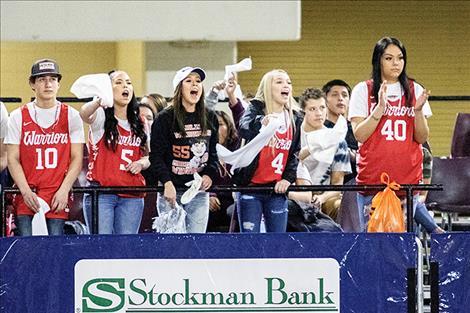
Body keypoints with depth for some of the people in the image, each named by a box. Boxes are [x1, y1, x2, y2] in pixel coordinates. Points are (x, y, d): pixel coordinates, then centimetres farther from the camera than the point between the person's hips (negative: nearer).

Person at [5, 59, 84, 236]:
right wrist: (26, 192, -10)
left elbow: (77, 159, 4)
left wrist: (64, 190, -9)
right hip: (27, 197, 0)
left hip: (58, 197, 0)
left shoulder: (71, 116, 7)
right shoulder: (19, 117, 6)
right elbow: (13, 159, 3)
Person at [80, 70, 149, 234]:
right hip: (100, 194, -4)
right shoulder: (101, 117, 0)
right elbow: (84, 113, -24)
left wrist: (142, 163, -1)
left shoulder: (139, 123, 15)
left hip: (131, 196, 4)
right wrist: (99, 102, -48)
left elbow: (148, 155, 24)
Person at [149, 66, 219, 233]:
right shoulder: (165, 118, -4)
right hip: (172, 190, -4)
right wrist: (167, 183, -19)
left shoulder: (210, 118, 11)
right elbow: (156, 155, -7)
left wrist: (210, 174, -1)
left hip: (199, 193, 4)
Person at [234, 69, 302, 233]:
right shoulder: (256, 109, -3)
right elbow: (244, 130, -24)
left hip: (278, 189, 4)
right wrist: (261, 123, -47)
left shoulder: (295, 118, 11)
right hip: (251, 186, -4)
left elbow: (296, 152, 13)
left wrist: (288, 178, -3)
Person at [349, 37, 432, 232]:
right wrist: (380, 108, -14)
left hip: (408, 178, 2)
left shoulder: (415, 90, 10)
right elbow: (359, 135, -4)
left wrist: (418, 111, -9)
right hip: (372, 178, -2)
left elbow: (422, 138, 8)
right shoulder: (363, 90, 4)